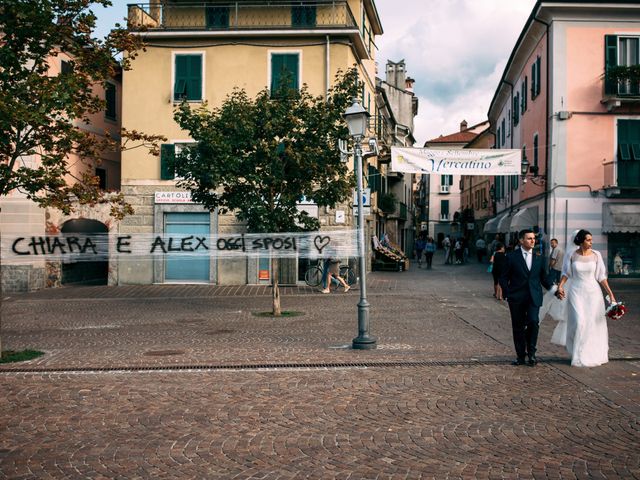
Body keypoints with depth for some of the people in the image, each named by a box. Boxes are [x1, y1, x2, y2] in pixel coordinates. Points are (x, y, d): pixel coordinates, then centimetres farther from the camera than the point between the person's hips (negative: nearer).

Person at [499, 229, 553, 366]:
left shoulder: (538, 258, 9)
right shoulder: (512, 257, 0)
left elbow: (543, 278, 16)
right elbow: (504, 278, 3)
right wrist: (507, 294, -7)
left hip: (534, 297, 1)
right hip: (517, 298, -1)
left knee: (534, 322, -16)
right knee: (518, 327, 6)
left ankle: (531, 352, 3)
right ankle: (521, 355, 20)